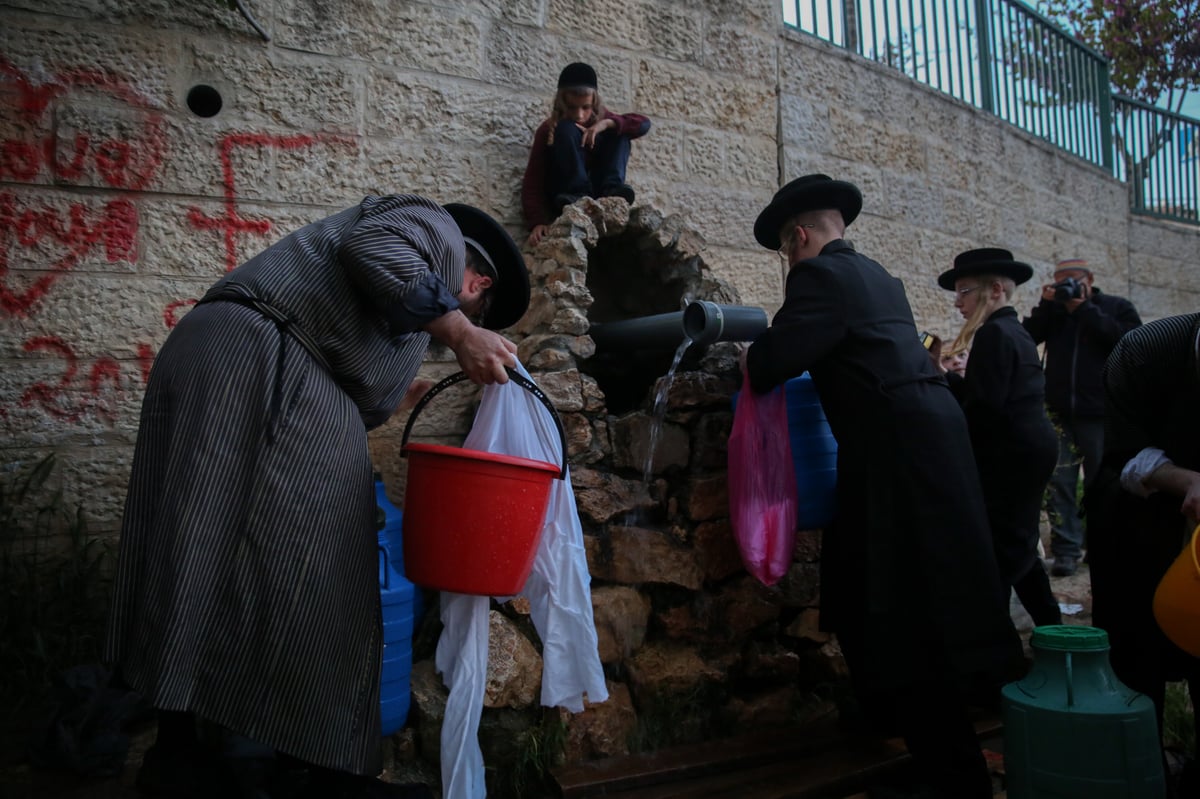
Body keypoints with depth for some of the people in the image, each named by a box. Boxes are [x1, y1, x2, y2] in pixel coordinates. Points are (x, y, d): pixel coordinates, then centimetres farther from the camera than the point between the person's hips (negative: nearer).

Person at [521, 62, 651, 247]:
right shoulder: (549, 129, -3)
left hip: (594, 193, 3)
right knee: (567, 130, -20)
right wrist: (538, 222, -29)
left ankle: (611, 191, -31)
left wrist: (607, 123, -20)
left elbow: (644, 124, -4)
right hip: (565, 198, -3)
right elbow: (532, 182, -12)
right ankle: (579, 199, -35)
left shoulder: (600, 118, 8)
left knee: (619, 131, -8)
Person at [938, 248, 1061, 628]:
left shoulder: (993, 333, -15)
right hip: (1030, 448, 11)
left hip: (1011, 454, -11)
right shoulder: (1015, 330, 15)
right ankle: (1050, 625, 28)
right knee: (1017, 544, 18)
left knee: (998, 548, -6)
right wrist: (942, 378, 9)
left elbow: (984, 406, -21)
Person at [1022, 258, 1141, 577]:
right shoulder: (1053, 310, 15)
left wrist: (1086, 309, -11)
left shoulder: (1117, 307, 7)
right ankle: (1067, 550, -1)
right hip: (1059, 413, 2)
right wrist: (1046, 306, -7)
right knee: (1060, 482, -4)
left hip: (1100, 413, -2)